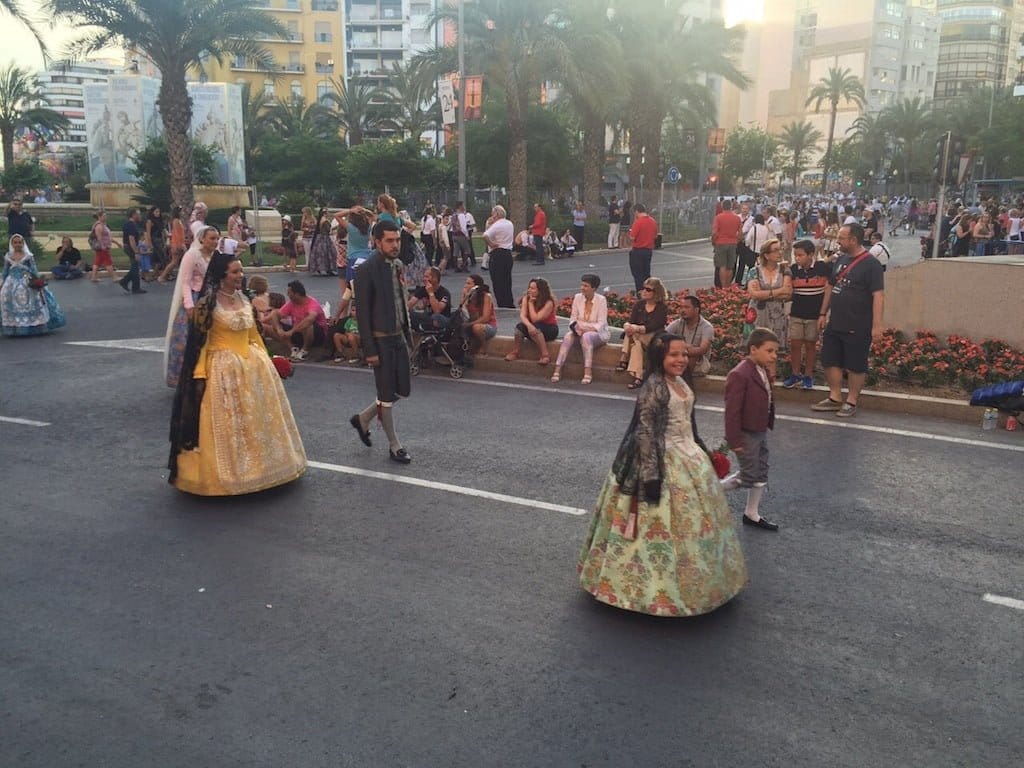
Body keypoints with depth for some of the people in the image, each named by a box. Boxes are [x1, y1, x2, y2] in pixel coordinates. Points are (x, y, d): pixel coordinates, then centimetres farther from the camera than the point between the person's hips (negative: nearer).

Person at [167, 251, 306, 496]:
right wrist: (201, 375, -14)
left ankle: (254, 467, 30)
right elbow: (200, 341, -11)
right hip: (222, 370, -7)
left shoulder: (244, 299, 7)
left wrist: (265, 360, 17)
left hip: (251, 366, 7)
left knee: (254, 420, 14)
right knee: (225, 423, 1)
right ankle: (225, 473, 15)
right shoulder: (208, 304, -12)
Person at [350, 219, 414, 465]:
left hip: (398, 337, 7)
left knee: (402, 389, 12)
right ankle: (394, 445, 18)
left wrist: (407, 336, 13)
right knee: (387, 394, 3)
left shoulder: (397, 265, 8)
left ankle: (363, 419, 32)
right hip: (380, 340, -7)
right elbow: (362, 313, -15)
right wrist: (369, 350, -16)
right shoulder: (366, 270, -14)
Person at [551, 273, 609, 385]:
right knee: (568, 336, -28)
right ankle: (557, 370, -34)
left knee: (586, 337, -37)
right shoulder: (577, 297, 0)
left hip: (598, 332, -4)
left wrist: (586, 329, -25)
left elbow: (601, 324, -14)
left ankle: (588, 373, -39)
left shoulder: (601, 300, -11)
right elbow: (573, 317, 4)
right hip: (580, 331, 4)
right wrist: (574, 326, -19)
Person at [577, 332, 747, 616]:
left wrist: (700, 451, 24)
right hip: (663, 462, -9)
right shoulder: (653, 387, -21)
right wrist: (651, 475, -26)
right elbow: (645, 433, -24)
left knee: (690, 521, 20)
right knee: (662, 526, 0)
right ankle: (656, 589, 15)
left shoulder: (680, 382, 6)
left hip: (687, 456, 10)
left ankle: (686, 580, 38)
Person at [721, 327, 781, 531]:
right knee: (749, 476, -2)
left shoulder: (764, 371, 5)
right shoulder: (739, 375, -24)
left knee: (761, 474, 15)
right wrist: (734, 440, -22)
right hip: (746, 435, -9)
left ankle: (752, 514, 28)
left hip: (760, 432, 9)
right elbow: (732, 410, -24)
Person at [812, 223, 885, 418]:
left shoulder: (870, 264, -14)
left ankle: (851, 402, 15)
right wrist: (823, 314, 16)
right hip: (835, 324, 8)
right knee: (830, 361, 12)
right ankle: (835, 398, 24)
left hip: (857, 327, -8)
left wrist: (876, 324, -23)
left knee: (855, 365, 4)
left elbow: (878, 295, -18)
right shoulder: (840, 260, 9)